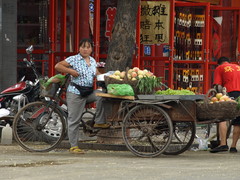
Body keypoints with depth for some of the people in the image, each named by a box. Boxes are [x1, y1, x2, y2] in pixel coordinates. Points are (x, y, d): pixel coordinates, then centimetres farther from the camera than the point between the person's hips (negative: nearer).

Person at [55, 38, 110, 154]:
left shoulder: (92, 61, 12)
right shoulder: (73, 59, -6)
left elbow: (97, 74, 24)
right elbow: (57, 66, -10)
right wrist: (71, 71, -19)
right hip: (75, 93, -5)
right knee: (74, 120, -4)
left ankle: (99, 122, -10)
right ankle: (74, 146, 2)